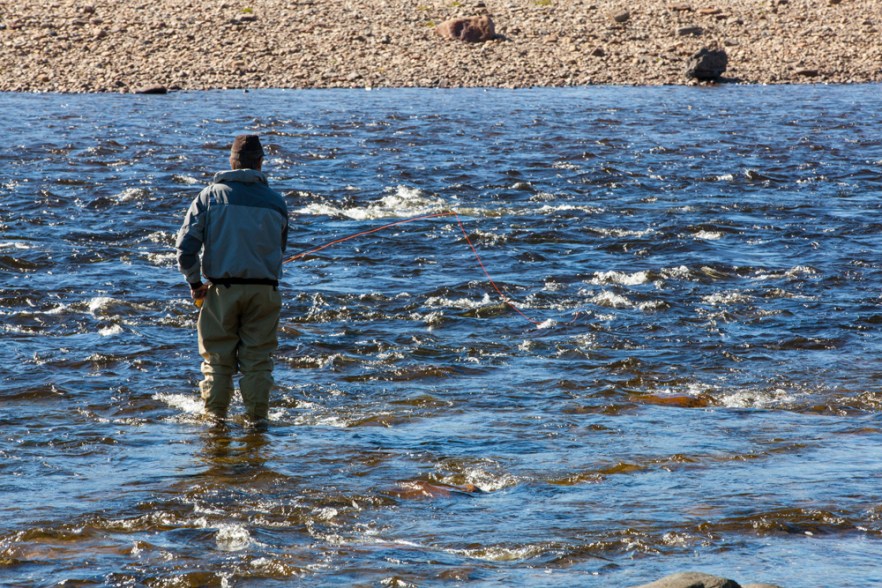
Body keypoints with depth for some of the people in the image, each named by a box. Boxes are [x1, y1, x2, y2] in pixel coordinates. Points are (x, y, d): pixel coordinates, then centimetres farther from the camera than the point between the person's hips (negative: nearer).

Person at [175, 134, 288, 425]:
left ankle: (216, 417, 12)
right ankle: (258, 417, 8)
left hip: (222, 289, -1)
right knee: (257, 359, 8)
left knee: (217, 357, 9)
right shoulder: (276, 201, 3)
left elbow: (185, 245, -6)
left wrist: (195, 283, 5)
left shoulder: (210, 195, 0)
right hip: (264, 288, 1)